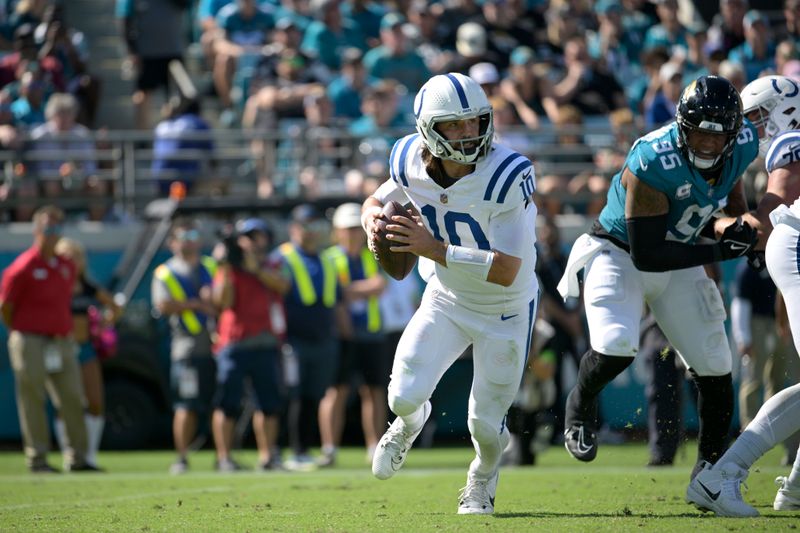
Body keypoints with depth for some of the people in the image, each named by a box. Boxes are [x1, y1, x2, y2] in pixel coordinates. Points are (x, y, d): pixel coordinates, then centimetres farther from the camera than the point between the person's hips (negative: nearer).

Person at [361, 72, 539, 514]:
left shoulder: (507, 177, -32)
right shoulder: (413, 163, -17)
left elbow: (506, 272, -34)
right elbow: (377, 200, 7)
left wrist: (434, 249, -39)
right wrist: (373, 218, -18)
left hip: (506, 310, -3)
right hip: (447, 299, 3)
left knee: (485, 422, 4)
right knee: (406, 394, -14)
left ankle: (481, 482, 42)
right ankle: (408, 423, 27)